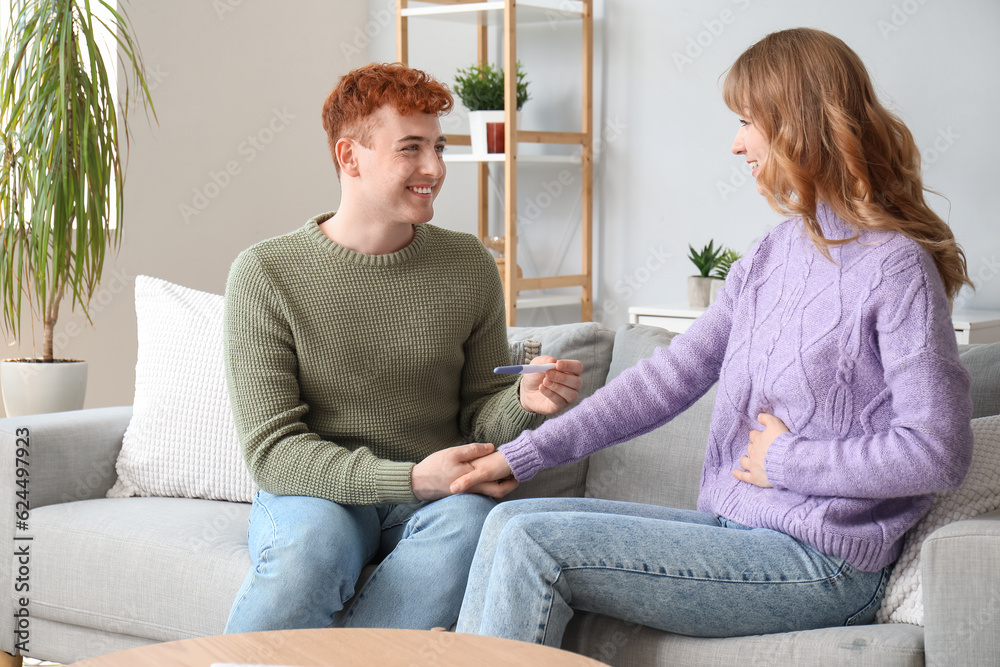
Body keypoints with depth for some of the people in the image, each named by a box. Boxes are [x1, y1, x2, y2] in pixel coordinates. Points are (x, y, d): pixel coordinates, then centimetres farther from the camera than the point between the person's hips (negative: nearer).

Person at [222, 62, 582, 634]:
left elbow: (478, 419, 11)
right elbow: (272, 452, -10)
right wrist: (412, 478, -21)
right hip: (315, 495, -2)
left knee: (469, 520, -33)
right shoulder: (266, 275, -5)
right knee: (312, 539, -38)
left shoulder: (469, 266, 6)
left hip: (432, 501, 3)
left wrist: (522, 401, -13)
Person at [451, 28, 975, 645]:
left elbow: (939, 450, -18)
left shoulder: (893, 266, -14)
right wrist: (525, 455, 6)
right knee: (510, 520, -4)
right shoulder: (770, 257, 12)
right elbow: (672, 375, 10)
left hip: (821, 563, -8)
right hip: (735, 527, 8)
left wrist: (786, 460, -11)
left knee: (535, 547, -18)